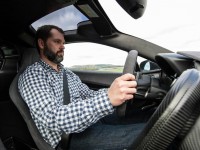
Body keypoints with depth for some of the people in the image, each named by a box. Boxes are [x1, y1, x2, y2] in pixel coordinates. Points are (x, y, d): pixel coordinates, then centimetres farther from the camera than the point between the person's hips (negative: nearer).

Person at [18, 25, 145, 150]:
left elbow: (89, 95, 11)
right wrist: (107, 99, -38)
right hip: (69, 139, -7)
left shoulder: (68, 73, 15)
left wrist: (112, 91, -11)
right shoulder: (32, 75, -11)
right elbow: (53, 119, -26)